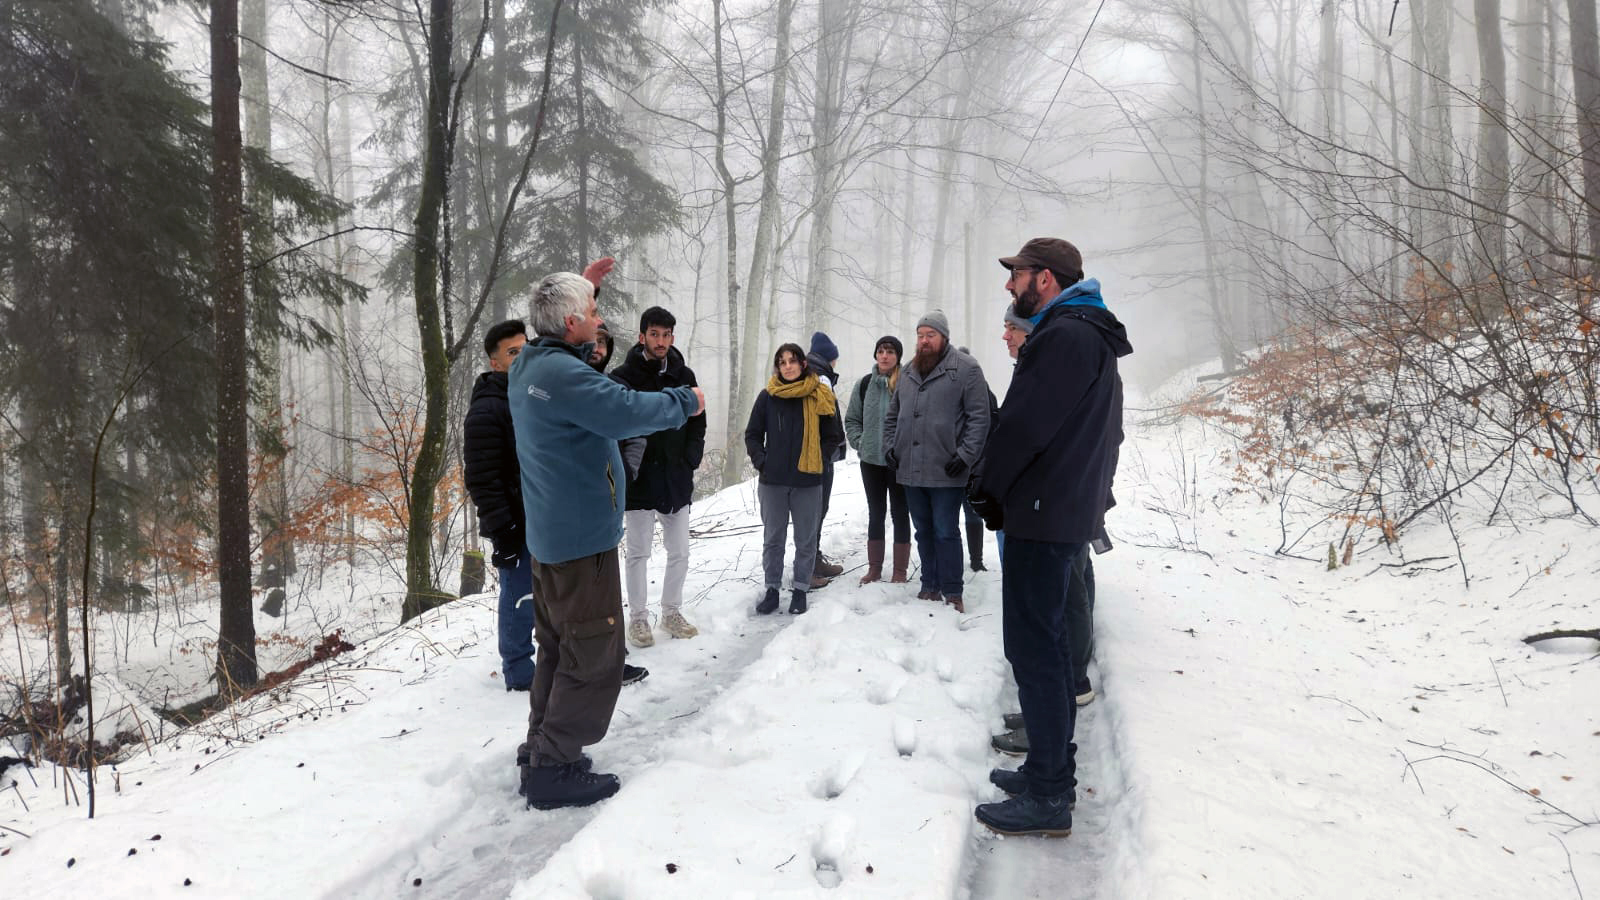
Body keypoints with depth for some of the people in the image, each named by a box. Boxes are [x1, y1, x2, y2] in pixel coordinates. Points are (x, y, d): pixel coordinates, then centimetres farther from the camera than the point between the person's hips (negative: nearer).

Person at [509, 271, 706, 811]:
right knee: (594, 652, -1)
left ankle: (542, 751, 30)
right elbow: (625, 411, -31)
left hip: (550, 533, 10)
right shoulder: (562, 373, -23)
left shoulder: (529, 364, 7)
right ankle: (555, 771, 6)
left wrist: (576, 288, 24)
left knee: (560, 645, 20)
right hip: (583, 534, -10)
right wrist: (685, 402, -14)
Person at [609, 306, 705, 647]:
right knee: (639, 553, 7)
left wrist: (689, 461, 0)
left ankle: (672, 612, 28)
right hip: (639, 481, -4)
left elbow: (698, 424, 10)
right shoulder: (623, 377, -7)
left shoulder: (684, 375, 4)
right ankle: (638, 617, 21)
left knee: (679, 553, 11)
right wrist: (626, 468, -11)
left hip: (676, 480, 4)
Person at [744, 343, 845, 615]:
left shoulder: (821, 396, -2)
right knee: (772, 539, 9)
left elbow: (834, 437, 6)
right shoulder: (768, 396, 1)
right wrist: (761, 460, -2)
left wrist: (816, 459, -3)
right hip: (773, 481, 1)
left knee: (806, 540, 8)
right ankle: (772, 590, 21)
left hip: (808, 482, -1)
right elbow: (752, 434, 9)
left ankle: (800, 590, 21)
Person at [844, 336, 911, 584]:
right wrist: (860, 443, 0)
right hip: (871, 461, 4)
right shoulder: (864, 384, 4)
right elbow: (852, 420, 12)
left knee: (899, 514, 7)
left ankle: (900, 571, 15)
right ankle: (874, 568, 23)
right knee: (875, 513, 13)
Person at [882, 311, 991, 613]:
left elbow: (979, 417, -10)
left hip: (945, 471, -6)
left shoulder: (966, 369, -5)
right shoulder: (908, 372, 14)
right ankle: (930, 587, 24)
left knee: (946, 533, -1)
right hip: (910, 470, 6)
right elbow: (892, 415, 21)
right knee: (923, 532, 14)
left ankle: (952, 594, 9)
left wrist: (965, 456, -15)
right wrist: (890, 448, 9)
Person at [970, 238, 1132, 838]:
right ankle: (1053, 769, 29)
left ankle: (1048, 798, 3)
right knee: (1046, 643, 17)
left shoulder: (1066, 336, -16)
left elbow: (1026, 425, -21)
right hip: (1064, 512, 11)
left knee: (1033, 648, -5)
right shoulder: (1085, 334, 18)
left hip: (1041, 518, -11)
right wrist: (1000, 491, 13)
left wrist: (989, 489, -8)